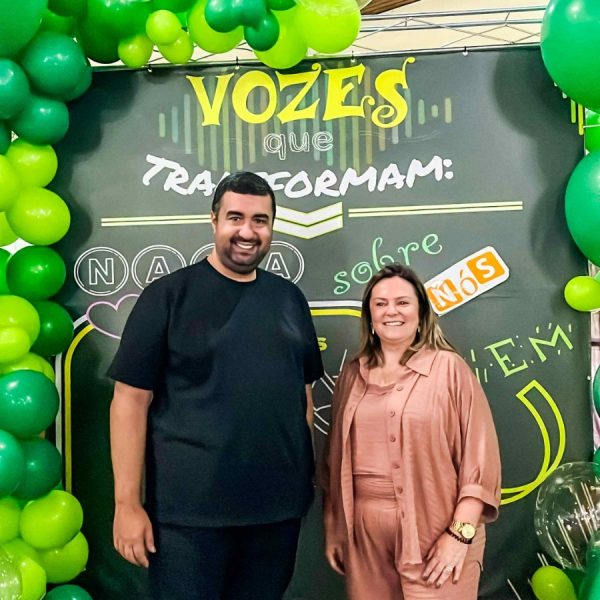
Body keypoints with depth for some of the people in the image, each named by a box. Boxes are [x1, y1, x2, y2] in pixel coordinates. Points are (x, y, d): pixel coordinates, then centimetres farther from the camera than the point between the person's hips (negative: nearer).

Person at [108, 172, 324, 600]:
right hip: (190, 510, -4)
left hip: (280, 505, 5)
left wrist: (309, 478, 11)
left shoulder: (290, 298, 8)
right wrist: (127, 502, -11)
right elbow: (131, 400, -8)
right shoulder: (168, 295, -6)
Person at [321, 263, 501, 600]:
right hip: (365, 533, 4)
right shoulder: (353, 375, 9)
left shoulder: (448, 368, -3)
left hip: (434, 532, -3)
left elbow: (479, 455, -7)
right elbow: (336, 458, 14)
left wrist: (460, 532, -12)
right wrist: (332, 527, 13)